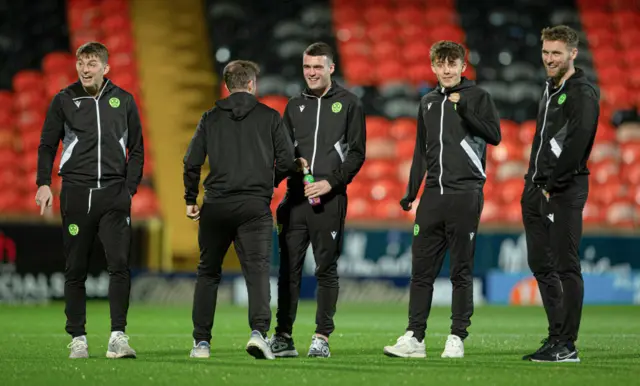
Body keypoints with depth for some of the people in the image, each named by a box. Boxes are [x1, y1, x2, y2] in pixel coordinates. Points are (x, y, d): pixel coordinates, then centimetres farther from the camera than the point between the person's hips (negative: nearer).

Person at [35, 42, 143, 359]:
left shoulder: (123, 101, 9)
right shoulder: (64, 100, 6)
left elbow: (136, 149, 14)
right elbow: (47, 145, 9)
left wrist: (129, 188, 4)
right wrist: (43, 183, -4)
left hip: (114, 194, 0)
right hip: (75, 195, 0)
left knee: (119, 264, -13)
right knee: (75, 270, 4)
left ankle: (118, 336, -12)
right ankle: (77, 338, 10)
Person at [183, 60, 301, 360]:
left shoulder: (211, 118, 8)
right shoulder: (269, 117, 5)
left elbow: (192, 162, 2)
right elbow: (287, 161, 3)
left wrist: (190, 200, 14)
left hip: (216, 206, 2)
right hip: (255, 206, -2)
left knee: (208, 273, 14)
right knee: (257, 270, -6)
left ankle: (201, 341, 13)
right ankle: (259, 330, -28)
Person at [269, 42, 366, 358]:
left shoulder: (348, 104, 4)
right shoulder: (295, 105, 16)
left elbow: (357, 153, 0)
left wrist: (330, 182, -11)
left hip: (330, 199, -4)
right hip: (295, 197, 4)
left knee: (326, 269, 0)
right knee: (289, 267, 1)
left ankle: (322, 337, 4)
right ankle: (283, 336, 4)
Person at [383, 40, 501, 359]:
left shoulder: (477, 97, 1)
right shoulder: (428, 102, 17)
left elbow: (494, 135, -12)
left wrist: (464, 109, -20)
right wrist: (411, 192, 17)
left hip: (465, 194, -5)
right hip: (433, 195, 5)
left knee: (461, 270, -1)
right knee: (422, 269, 1)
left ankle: (457, 338, 3)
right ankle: (414, 337, 2)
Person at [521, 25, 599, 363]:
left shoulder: (583, 93, -10)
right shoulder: (550, 91, 18)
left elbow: (576, 145, -19)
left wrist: (552, 186, -18)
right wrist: (532, 183, 13)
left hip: (564, 192, -9)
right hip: (538, 189, 9)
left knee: (566, 266, -7)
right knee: (540, 264, 10)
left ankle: (567, 345, -6)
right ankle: (557, 337, 17)